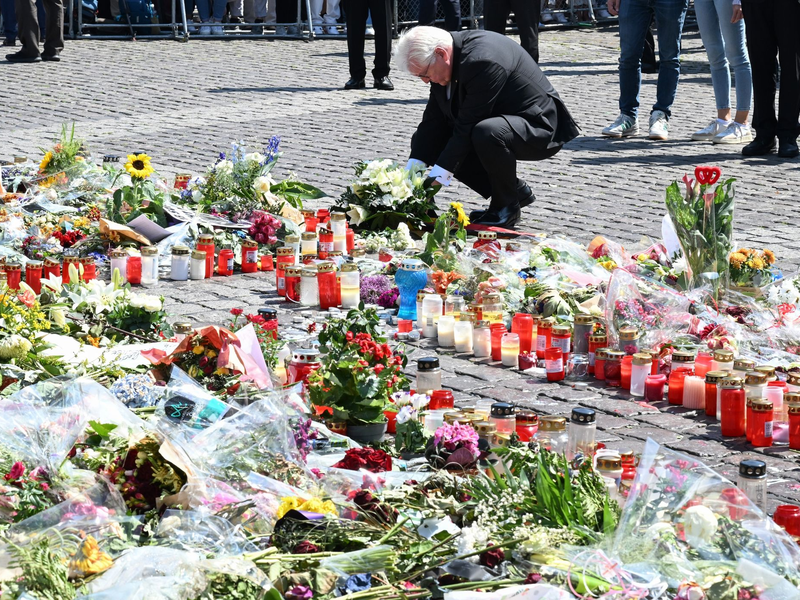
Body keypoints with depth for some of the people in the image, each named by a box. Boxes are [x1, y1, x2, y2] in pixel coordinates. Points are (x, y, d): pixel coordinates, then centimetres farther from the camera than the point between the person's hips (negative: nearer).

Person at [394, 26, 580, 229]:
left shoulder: (482, 60, -30)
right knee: (426, 142, 0)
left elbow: (467, 126, -30)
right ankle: (516, 191, 9)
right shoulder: (442, 65, -3)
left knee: (487, 132, -39)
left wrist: (438, 176, -29)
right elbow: (433, 121, -3)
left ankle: (506, 207, -12)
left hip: (539, 128, -10)